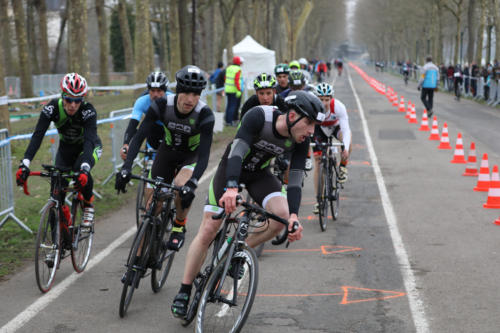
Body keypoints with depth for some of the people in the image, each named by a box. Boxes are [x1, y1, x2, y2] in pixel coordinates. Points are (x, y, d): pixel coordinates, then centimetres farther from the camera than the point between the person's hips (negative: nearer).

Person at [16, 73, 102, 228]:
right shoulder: (52, 108, -28)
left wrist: (84, 169, -61)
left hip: (89, 146, -3)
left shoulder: (88, 111, -34)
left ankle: (88, 205, -5)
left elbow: (89, 141, -44)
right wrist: (24, 164, -48)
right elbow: (37, 135, -35)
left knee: (81, 172, -33)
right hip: (66, 147, 3)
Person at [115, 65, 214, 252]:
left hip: (191, 155, -3)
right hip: (167, 152, 3)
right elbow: (139, 136, -28)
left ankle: (179, 227, -4)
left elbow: (204, 155, -35)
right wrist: (126, 167, -42)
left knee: (182, 185, -31)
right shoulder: (162, 105, -25)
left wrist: (192, 184, -51)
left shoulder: (204, 114, -31)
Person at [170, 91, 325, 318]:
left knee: (282, 216, -23)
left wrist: (294, 215, -36)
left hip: (259, 174, 4)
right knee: (208, 231, -9)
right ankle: (184, 291, 5)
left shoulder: (300, 141, -19)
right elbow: (237, 152, -42)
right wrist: (231, 188, -58)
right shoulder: (259, 116, -33)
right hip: (231, 169, -4)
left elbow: (296, 180, -20)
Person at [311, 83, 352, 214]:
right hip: (320, 128, 1)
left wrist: (346, 148, -55)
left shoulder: (338, 106, -35)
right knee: (318, 164, -7)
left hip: (336, 126, -1)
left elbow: (346, 130, -40)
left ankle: (343, 167, -11)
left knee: (348, 135, -36)